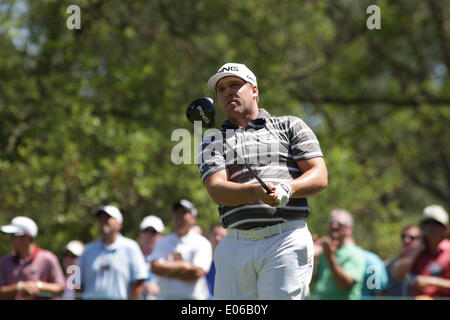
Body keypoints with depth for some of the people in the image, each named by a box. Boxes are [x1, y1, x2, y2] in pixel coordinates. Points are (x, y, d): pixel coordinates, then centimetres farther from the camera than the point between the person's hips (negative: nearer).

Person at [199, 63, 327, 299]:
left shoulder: (290, 126, 16)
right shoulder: (212, 142, 19)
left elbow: (320, 177, 5)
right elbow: (217, 191, 0)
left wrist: (287, 189, -16)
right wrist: (256, 192, -21)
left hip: (286, 241, -2)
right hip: (236, 247, 3)